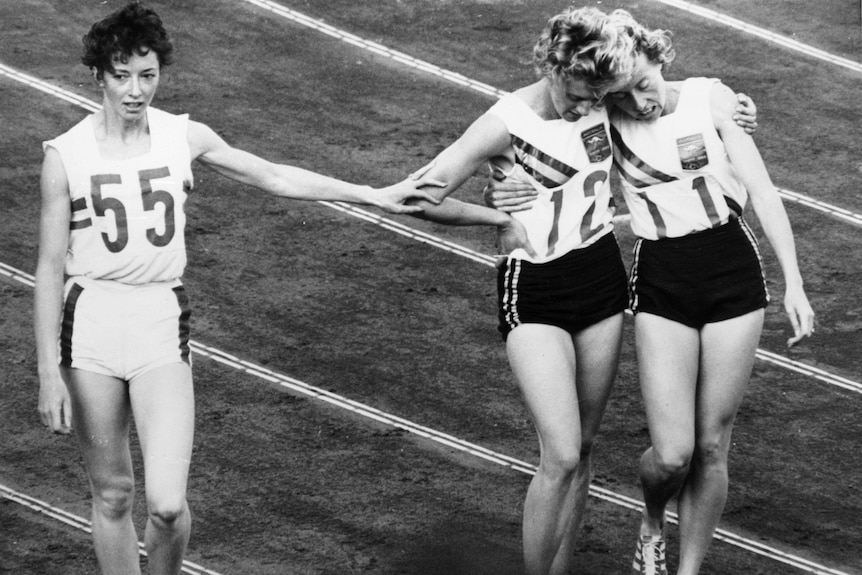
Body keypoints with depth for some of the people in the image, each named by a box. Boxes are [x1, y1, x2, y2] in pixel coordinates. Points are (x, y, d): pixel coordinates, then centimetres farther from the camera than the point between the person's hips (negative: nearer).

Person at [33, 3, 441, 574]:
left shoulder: (184, 136, 2)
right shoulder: (66, 154, -5)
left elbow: (273, 176, 12)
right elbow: (50, 267, -2)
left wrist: (376, 196, 15)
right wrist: (49, 372, -6)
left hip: (162, 321, 1)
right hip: (90, 319, -1)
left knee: (168, 504, -11)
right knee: (112, 495, 8)